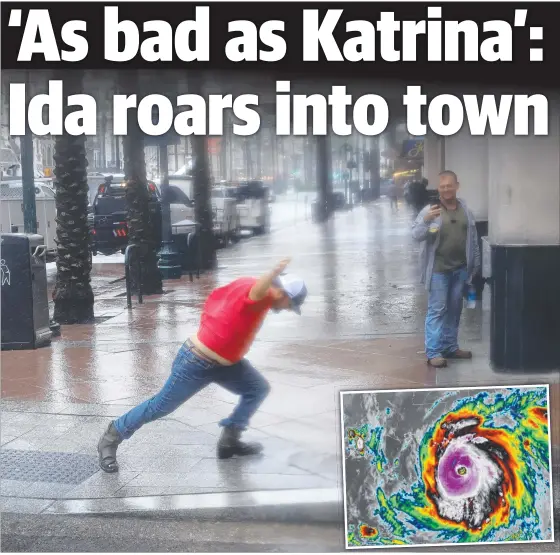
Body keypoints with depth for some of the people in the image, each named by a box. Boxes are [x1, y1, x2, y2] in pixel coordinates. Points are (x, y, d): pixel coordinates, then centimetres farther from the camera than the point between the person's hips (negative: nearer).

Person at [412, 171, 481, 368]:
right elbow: (416, 235, -16)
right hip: (439, 269, -5)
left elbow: (473, 239, 12)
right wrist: (426, 220, -35)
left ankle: (450, 347, 25)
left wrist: (476, 265, 12)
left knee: (454, 309, 14)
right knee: (437, 310, -4)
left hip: (460, 269, 5)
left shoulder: (465, 210, 6)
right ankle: (433, 352, -2)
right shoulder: (430, 210, -8)